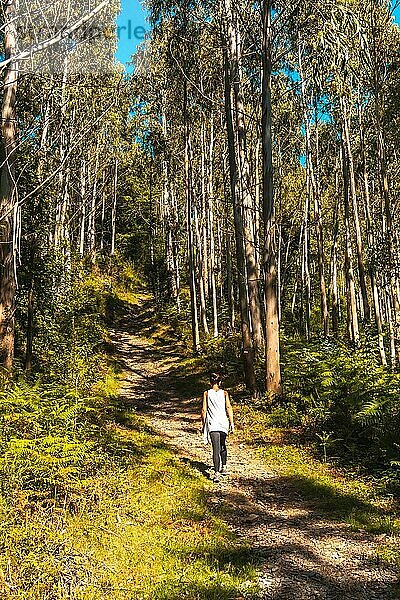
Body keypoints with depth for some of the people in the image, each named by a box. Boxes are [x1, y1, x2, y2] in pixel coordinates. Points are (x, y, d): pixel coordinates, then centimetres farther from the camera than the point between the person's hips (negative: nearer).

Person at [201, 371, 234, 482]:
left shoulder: (206, 393, 1)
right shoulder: (224, 393, 4)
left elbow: (204, 410, 1)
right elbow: (229, 408, -4)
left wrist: (203, 424, 10)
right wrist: (232, 423, -2)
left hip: (212, 425, -2)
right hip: (223, 423, 2)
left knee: (216, 449, -8)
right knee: (223, 446, 23)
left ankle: (216, 473, -19)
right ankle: (223, 468, 32)